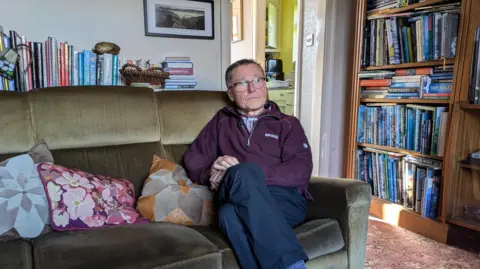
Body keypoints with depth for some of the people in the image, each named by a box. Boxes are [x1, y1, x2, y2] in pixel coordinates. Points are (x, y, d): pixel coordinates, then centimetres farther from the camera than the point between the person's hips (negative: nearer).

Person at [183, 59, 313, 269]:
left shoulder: (288, 124, 17)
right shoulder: (222, 121, 25)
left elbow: (301, 171, 0)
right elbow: (192, 159, 19)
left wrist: (245, 175, -12)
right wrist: (211, 173, -6)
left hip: (285, 199, -1)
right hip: (237, 199, 2)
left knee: (232, 215, -36)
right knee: (230, 214, -37)